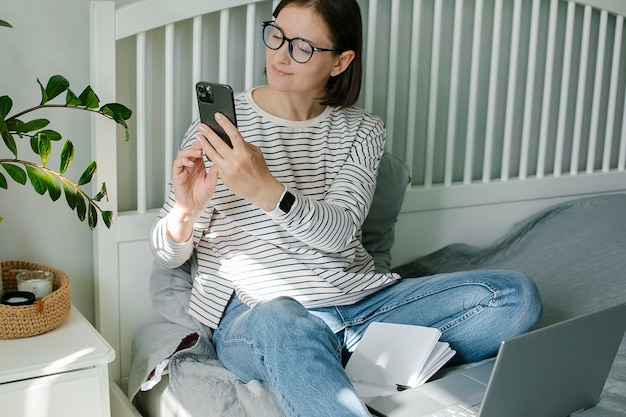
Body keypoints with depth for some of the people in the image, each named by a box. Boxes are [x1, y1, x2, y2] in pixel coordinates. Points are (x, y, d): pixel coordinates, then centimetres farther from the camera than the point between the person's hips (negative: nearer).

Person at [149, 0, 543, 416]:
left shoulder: (361, 130, 9)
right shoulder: (220, 125, 3)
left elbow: (340, 232, -10)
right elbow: (168, 254, 3)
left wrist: (267, 191, -30)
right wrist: (185, 210, -21)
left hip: (363, 299, 5)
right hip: (256, 314, -4)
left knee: (514, 293, -14)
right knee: (280, 321, -42)